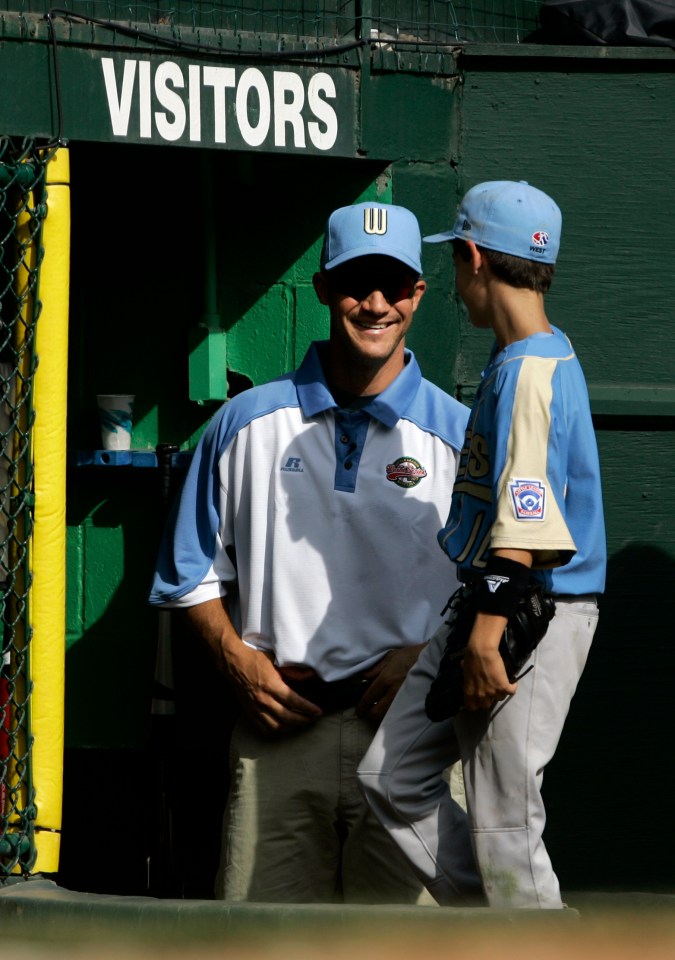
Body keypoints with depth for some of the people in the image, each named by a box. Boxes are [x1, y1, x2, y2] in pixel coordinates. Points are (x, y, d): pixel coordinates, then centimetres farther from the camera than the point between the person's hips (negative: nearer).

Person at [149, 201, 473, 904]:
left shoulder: (458, 437, 7)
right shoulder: (247, 424, 11)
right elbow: (192, 572, 16)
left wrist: (428, 658, -9)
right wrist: (237, 657, 0)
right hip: (280, 726, 1)